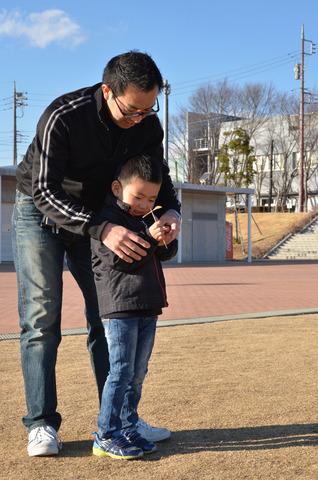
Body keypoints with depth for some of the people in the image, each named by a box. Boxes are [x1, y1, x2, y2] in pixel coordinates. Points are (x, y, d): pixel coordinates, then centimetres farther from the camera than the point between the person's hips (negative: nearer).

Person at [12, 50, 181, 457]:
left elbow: (157, 174, -1)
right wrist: (102, 230, -45)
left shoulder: (147, 124, -16)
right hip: (40, 214, -4)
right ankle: (41, 424, -2)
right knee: (41, 320, -8)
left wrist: (171, 210, -24)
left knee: (108, 316, 2)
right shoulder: (62, 117, -32)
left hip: (96, 217, 5)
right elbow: (45, 191, -33)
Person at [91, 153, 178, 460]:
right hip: (119, 307, -8)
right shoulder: (106, 218, -7)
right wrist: (149, 237, -23)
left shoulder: (147, 218, 19)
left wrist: (165, 241, -2)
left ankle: (128, 428, 21)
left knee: (138, 373, 12)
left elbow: (167, 254, 20)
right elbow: (118, 258, -17)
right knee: (121, 371, -10)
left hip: (147, 307, 8)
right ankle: (106, 437, -3)